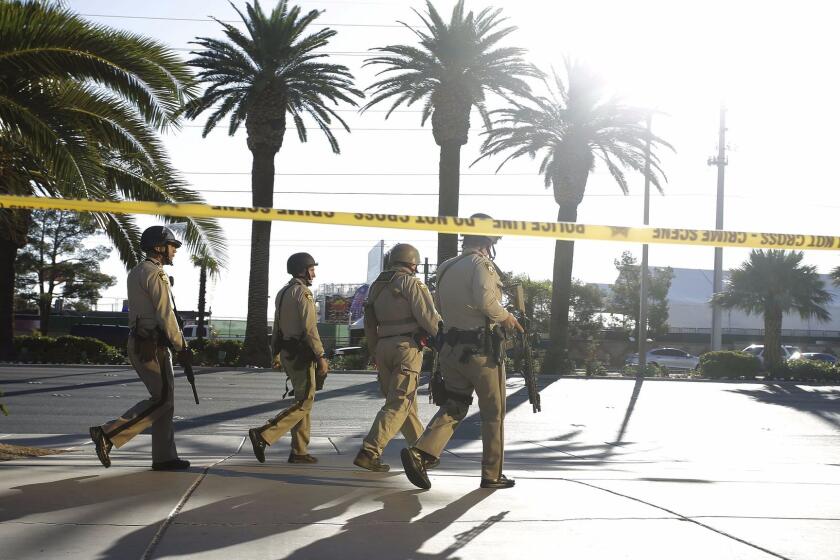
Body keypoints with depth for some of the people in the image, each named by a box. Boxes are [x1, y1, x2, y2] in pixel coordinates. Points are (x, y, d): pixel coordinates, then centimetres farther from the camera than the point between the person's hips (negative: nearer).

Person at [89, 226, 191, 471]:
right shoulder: (155, 274, -13)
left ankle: (164, 457, 12)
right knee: (162, 400, -8)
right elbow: (165, 315, -17)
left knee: (164, 400, 11)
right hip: (153, 347, -10)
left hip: (139, 343, 10)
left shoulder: (136, 272, 18)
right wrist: (181, 346, -9)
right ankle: (108, 434, -11)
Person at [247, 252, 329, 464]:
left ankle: (299, 451, 12)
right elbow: (309, 328, -19)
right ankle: (263, 434, -18)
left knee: (302, 400, 13)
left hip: (287, 353, 10)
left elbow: (277, 327, 18)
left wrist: (277, 354, 21)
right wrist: (321, 357, -17)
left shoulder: (282, 293, 16)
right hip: (301, 354, -10)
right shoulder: (303, 292, -13)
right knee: (304, 403, -7)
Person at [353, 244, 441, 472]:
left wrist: (376, 353, 22)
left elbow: (369, 324, 18)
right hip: (408, 346, -7)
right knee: (398, 404, -8)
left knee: (406, 402, 16)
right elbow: (429, 316, -11)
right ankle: (369, 452, -16)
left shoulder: (377, 286, 18)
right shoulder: (410, 282, -4)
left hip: (383, 347, 8)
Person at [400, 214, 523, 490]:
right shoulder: (481, 263, -11)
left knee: (453, 407, 12)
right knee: (493, 413, 8)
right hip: (481, 349, -6)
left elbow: (439, 307, 21)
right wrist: (505, 317, -12)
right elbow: (485, 299, -27)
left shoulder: (446, 268, 13)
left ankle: (420, 452, -9)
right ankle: (492, 474, 14)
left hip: (452, 349, 7)